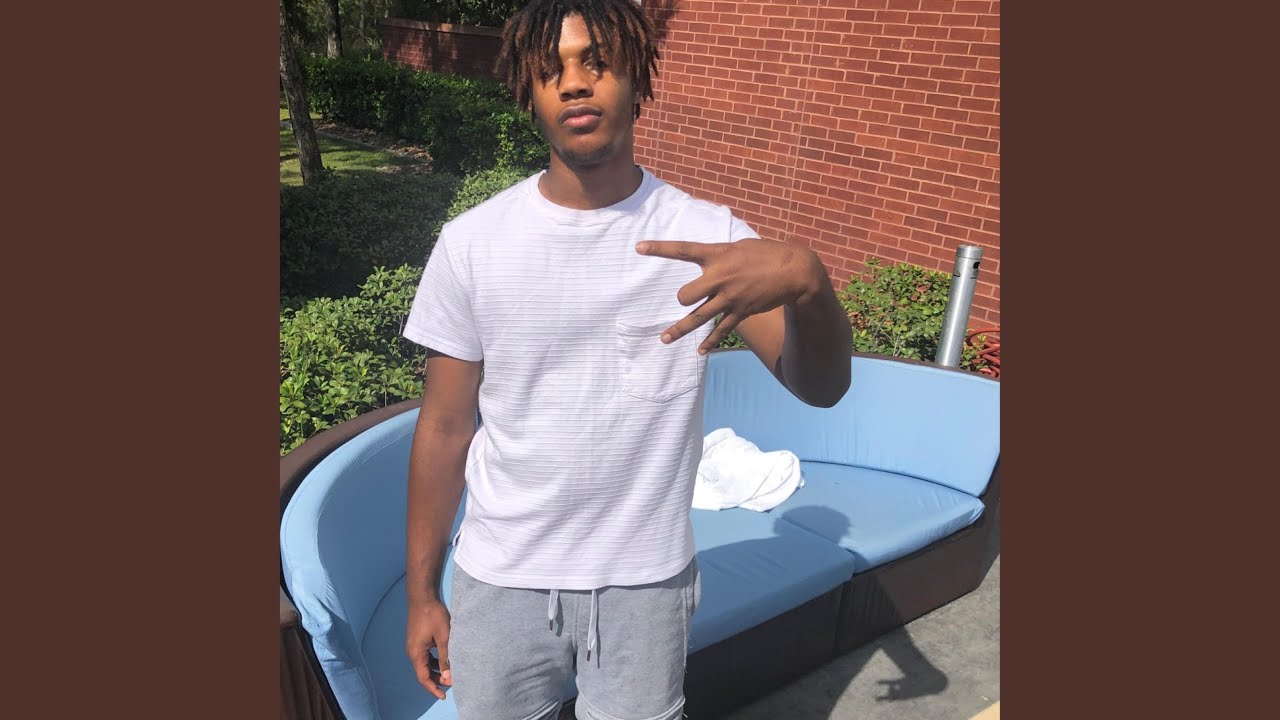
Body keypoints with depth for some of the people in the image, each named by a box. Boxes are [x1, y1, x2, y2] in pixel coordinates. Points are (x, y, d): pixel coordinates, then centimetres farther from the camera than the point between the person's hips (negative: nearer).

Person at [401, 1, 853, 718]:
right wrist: (423, 592, 5)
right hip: (500, 581, 1)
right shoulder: (471, 243, -8)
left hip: (646, 583, 0)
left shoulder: (705, 234, -10)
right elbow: (445, 428, -1)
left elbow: (822, 386, -19)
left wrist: (806, 278, -41)